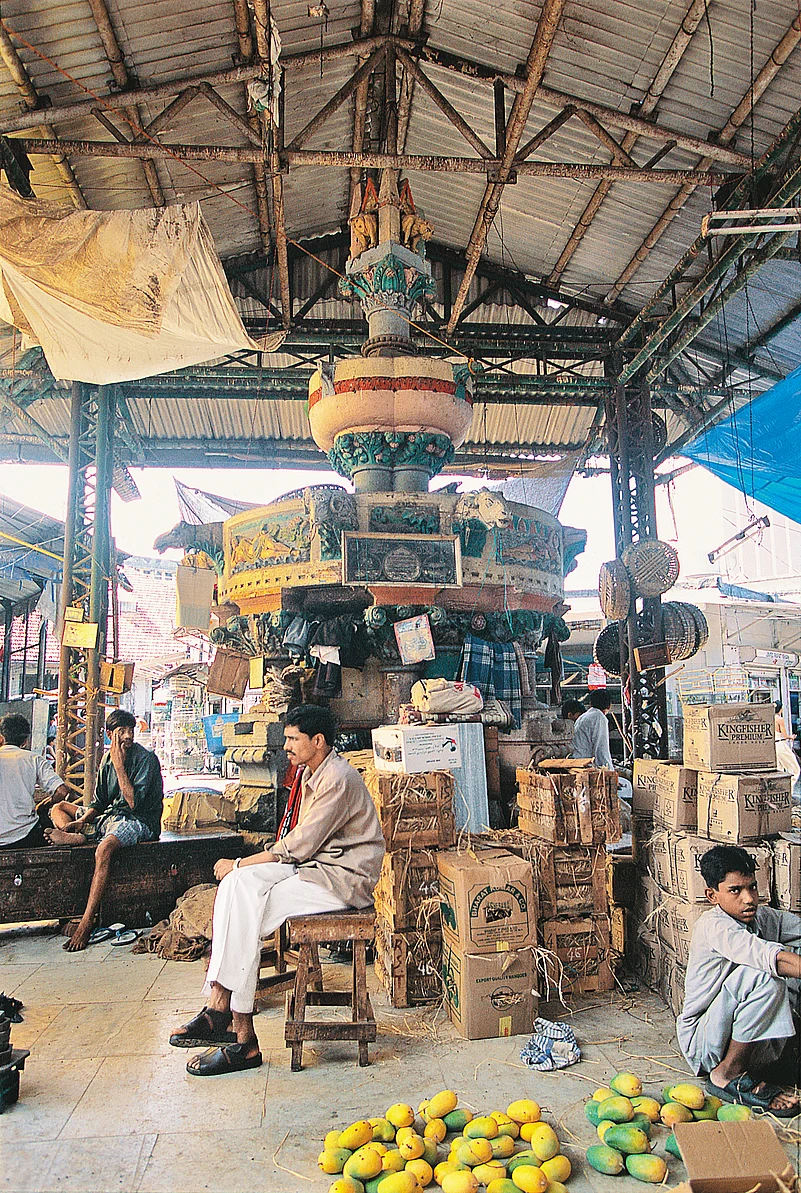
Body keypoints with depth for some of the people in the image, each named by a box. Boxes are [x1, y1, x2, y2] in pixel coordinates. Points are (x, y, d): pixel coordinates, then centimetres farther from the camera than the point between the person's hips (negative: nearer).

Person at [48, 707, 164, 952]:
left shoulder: (146, 759, -11)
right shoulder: (108, 759, 10)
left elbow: (133, 802, -20)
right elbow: (99, 803, 15)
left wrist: (119, 766, -18)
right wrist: (82, 820, -5)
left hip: (139, 823, -8)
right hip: (111, 816, 9)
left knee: (105, 848, -39)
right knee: (58, 808, 12)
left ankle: (86, 922, -38)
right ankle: (77, 836, -23)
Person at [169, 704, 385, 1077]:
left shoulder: (338, 780, -18)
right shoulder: (307, 773, 13)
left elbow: (299, 846, -20)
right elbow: (296, 841, 12)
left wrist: (240, 864, -11)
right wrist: (241, 869, -2)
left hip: (342, 878, -9)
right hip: (313, 866, 9)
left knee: (248, 907, -20)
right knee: (237, 883, -13)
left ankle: (243, 1040, -13)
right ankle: (218, 1005, -15)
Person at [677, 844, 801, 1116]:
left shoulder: (764, 918, 2)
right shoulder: (714, 926, -23)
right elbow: (772, 958, -38)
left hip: (752, 1048, 7)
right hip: (702, 1043, -7)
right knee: (764, 979, -29)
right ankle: (727, 1075, -13)